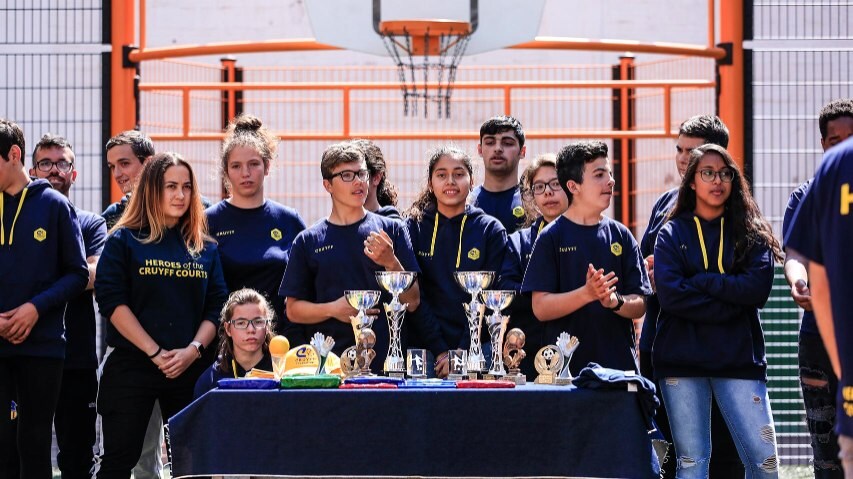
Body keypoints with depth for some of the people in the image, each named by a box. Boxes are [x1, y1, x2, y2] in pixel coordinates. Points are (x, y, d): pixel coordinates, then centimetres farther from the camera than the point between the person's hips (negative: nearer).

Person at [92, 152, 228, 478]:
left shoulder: (205, 249, 12)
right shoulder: (124, 241, 1)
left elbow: (216, 308, 8)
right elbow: (112, 301, -8)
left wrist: (194, 349, -11)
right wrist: (155, 353, -15)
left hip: (190, 368, 3)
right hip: (129, 366, -3)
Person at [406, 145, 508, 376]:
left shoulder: (492, 230, 6)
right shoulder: (414, 226, 6)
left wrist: (463, 351, -11)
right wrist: (439, 350, -10)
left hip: (476, 347, 0)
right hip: (426, 346, 0)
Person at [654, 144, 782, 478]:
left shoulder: (751, 233, 9)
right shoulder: (672, 234, 8)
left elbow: (758, 288, -7)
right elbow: (670, 295, -8)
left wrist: (699, 281, -8)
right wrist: (730, 307, -10)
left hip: (739, 359, 1)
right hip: (682, 360, 0)